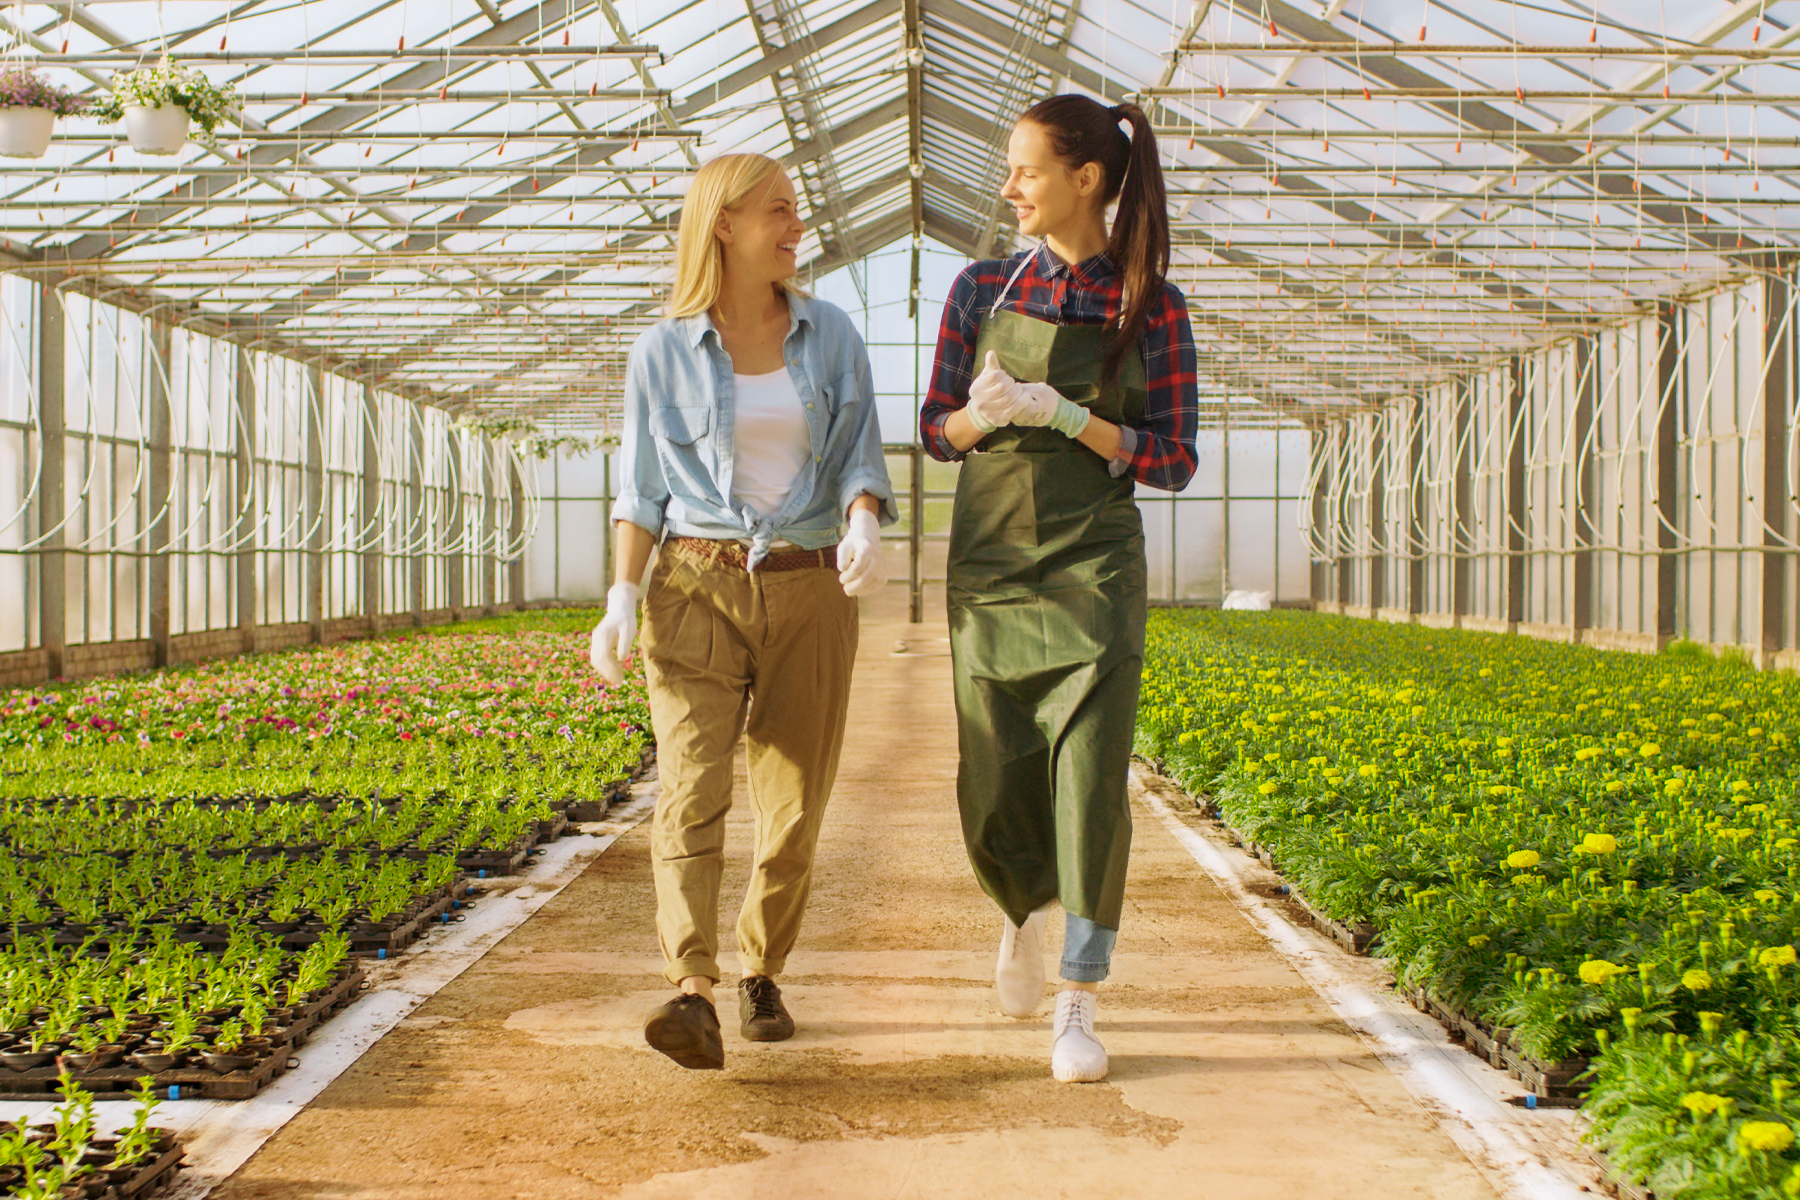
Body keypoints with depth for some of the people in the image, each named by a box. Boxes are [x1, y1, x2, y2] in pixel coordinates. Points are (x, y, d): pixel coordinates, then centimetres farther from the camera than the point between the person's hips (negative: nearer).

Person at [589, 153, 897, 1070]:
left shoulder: (830, 334, 6)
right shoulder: (663, 352, 2)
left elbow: (860, 460, 1)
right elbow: (642, 491, 3)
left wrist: (864, 529, -21)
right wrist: (621, 600, -10)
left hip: (808, 593, 2)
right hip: (695, 590, -2)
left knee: (794, 806, 5)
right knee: (692, 790, -18)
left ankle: (761, 976, 26)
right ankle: (694, 1001, -28)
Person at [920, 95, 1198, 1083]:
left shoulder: (1152, 307, -1)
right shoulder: (982, 290, 6)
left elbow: (1174, 462, -2)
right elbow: (936, 433, 9)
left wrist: (1064, 414, -16)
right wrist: (984, 411, -14)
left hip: (1094, 566, -2)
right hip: (990, 561, 2)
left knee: (1091, 777, -10)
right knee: (995, 785, 4)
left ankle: (1077, 1013, -1)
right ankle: (1022, 911, 38)